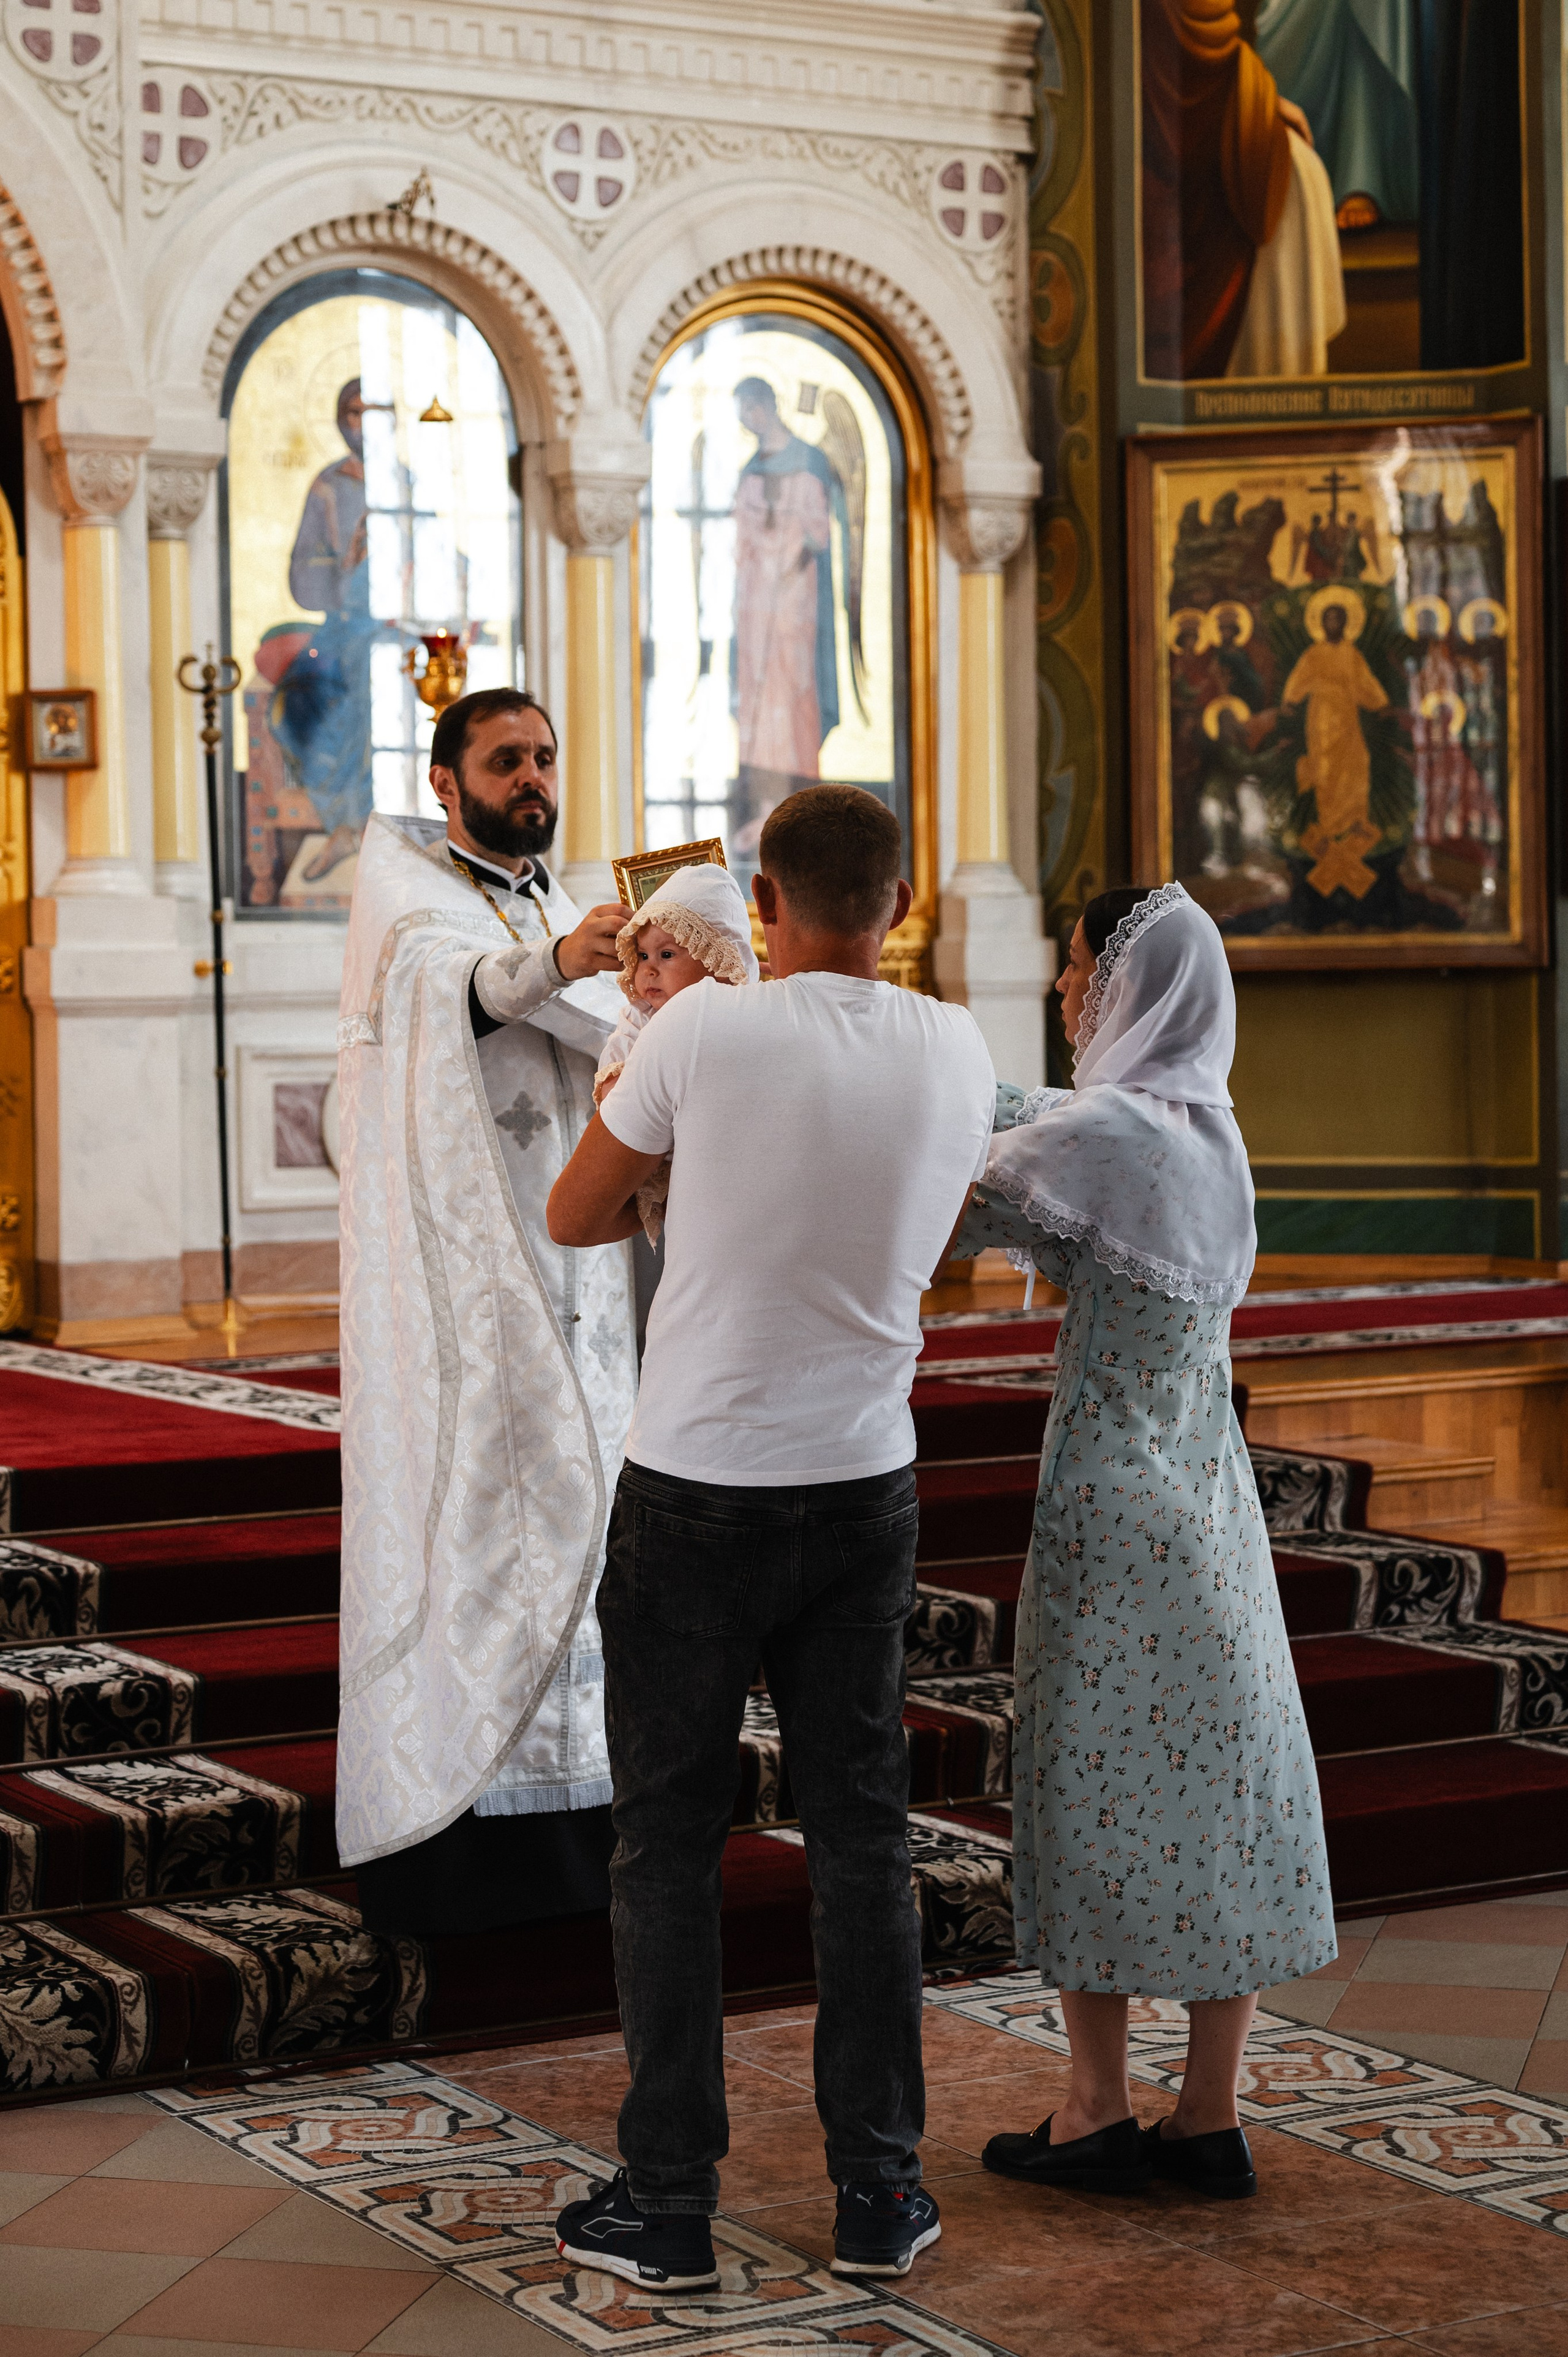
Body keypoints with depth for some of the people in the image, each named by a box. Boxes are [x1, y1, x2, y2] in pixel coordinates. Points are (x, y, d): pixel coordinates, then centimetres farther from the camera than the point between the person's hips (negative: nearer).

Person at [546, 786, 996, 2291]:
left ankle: (667, 2202, 10)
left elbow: (575, 1217, 1)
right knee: (861, 1837, 11)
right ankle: (877, 2193, 15)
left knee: (668, 1843, 6)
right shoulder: (957, 1054, -1)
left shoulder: (704, 1031, -12)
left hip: (695, 1493, -3)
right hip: (865, 1488, 3)